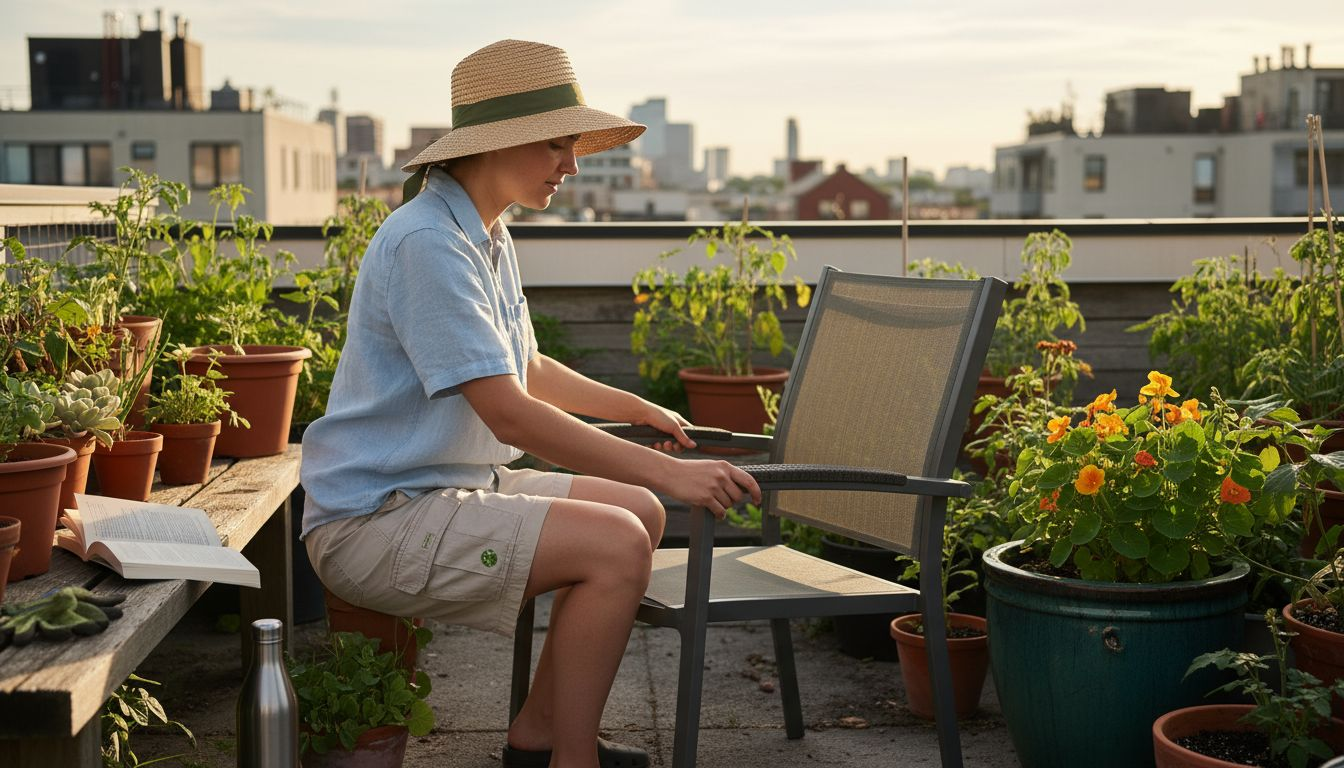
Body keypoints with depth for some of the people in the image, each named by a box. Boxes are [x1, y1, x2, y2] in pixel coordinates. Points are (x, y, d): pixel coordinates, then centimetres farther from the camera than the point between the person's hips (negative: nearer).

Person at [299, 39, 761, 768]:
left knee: (639, 512, 7)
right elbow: (508, 412, -27)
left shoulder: (488, 237, 11)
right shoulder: (425, 243, -21)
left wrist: (642, 410, 25)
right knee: (615, 545, -20)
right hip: (375, 520, -10)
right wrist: (667, 472, -27)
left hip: (451, 490, 10)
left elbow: (527, 370, 27)